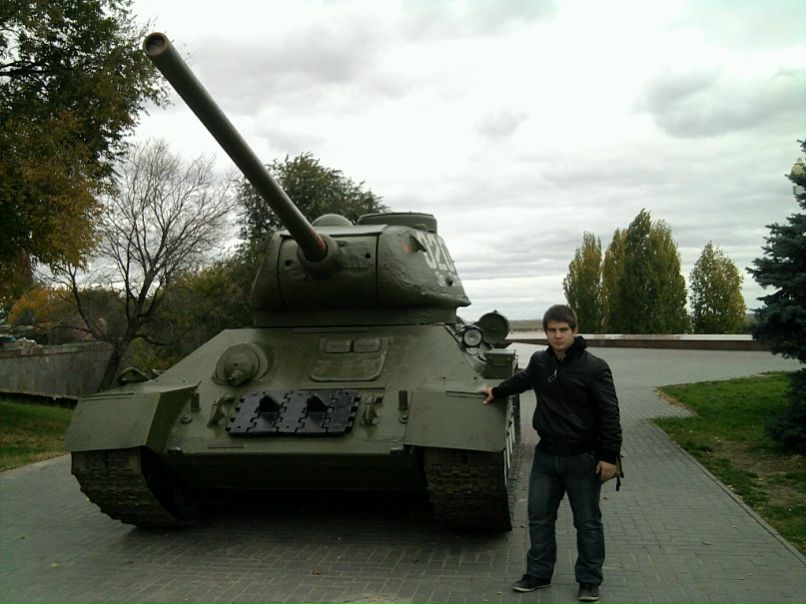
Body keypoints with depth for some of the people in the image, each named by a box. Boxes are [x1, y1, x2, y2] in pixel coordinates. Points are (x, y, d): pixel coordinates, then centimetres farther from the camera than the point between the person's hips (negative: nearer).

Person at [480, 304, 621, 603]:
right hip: (546, 455, 5)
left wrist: (609, 456, -16)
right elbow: (522, 379, 26)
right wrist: (497, 391, 35)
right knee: (539, 517, 12)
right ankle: (538, 573, 27)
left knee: (587, 522, 8)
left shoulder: (594, 368, -14)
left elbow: (609, 415, -13)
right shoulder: (539, 362, 2)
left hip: (583, 458, -5)